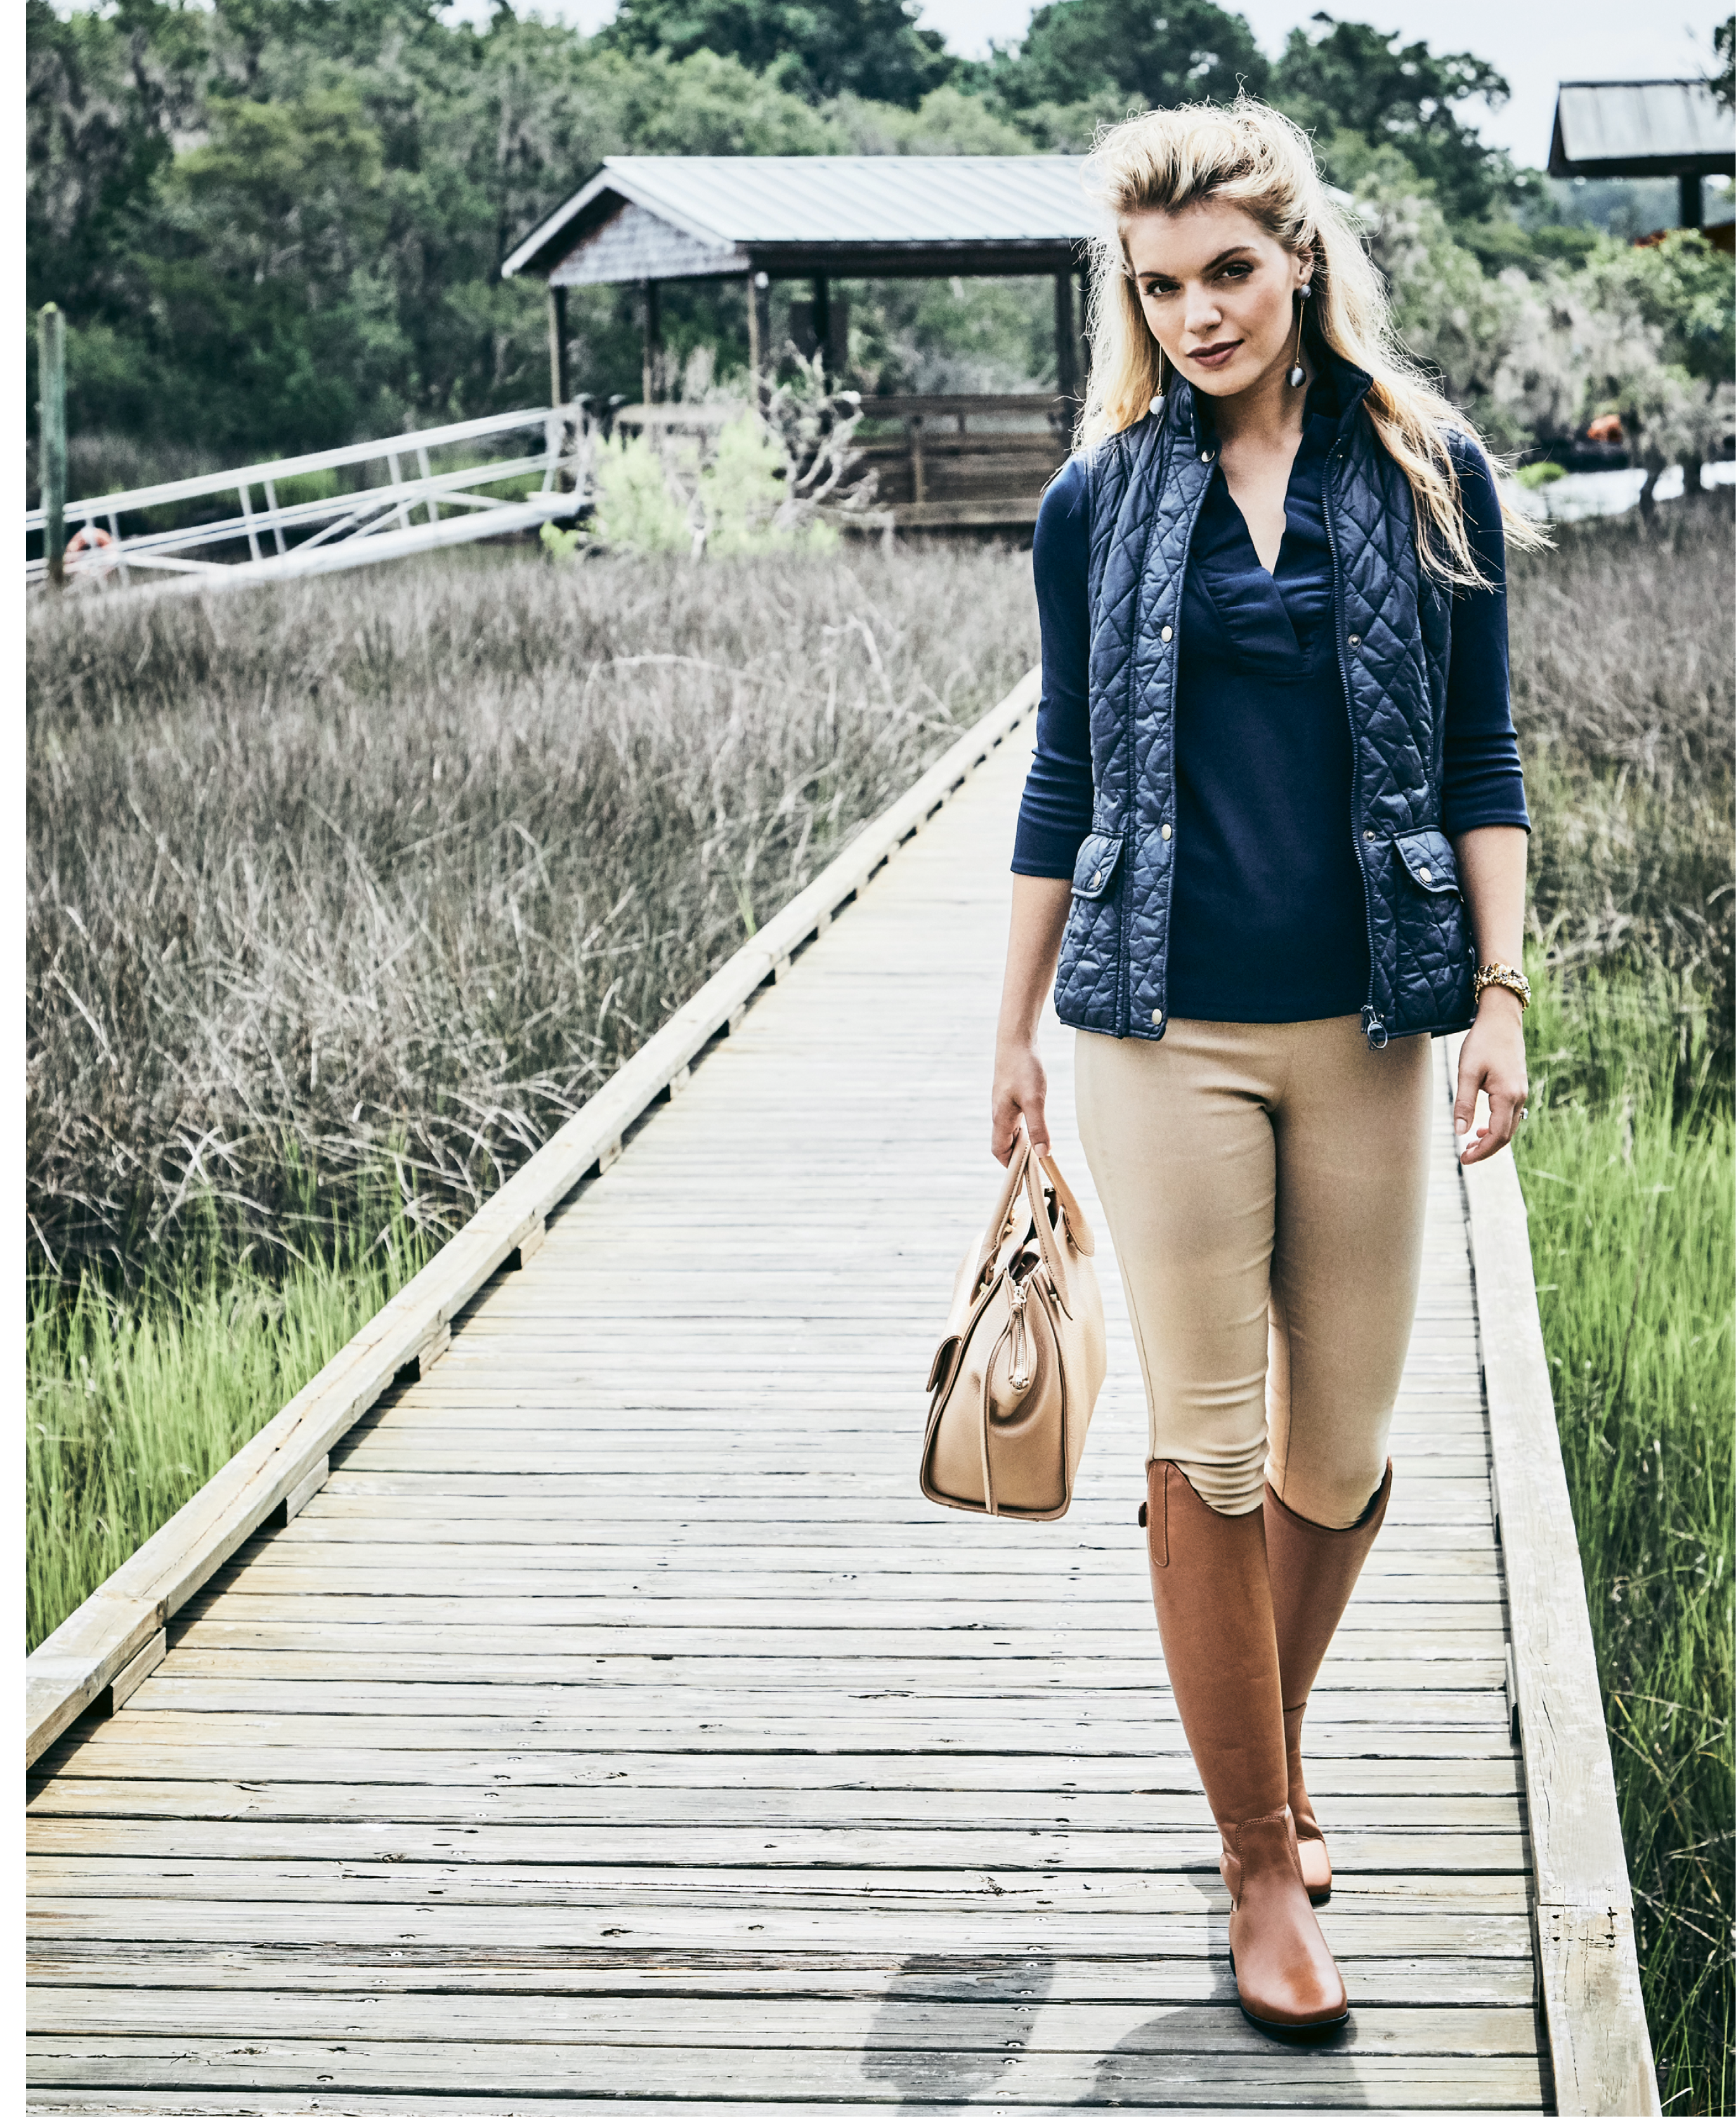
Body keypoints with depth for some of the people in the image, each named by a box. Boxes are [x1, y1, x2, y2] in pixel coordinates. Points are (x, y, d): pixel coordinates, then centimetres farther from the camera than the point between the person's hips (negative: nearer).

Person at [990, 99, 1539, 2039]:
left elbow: (1479, 759, 5)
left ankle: (1269, 1758, 34)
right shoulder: (1099, 502, 4)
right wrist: (1015, 1030, 11)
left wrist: (1500, 992, -4)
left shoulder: (1427, 475, 4)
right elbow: (1065, 777, 9)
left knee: (1340, 1463, 8)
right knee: (1207, 1457, 0)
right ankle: (1261, 1860, 13)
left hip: (1366, 1029, 1)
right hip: (1169, 1030, -1)